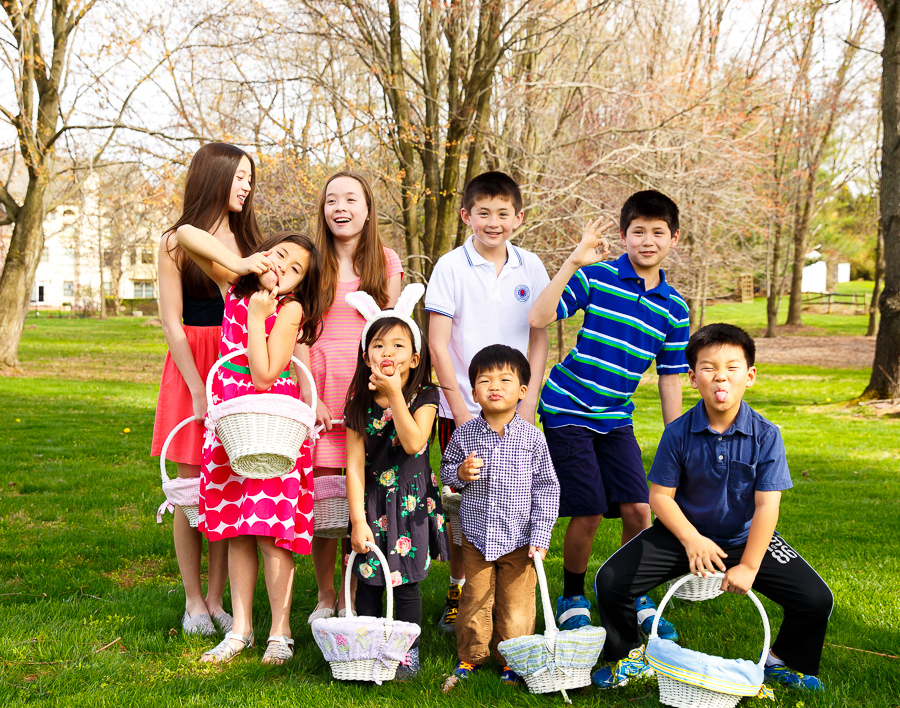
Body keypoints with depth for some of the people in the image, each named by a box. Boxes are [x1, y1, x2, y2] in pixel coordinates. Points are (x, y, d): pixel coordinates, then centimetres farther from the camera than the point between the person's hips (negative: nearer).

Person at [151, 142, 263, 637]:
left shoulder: (249, 242, 13)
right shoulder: (177, 243, 2)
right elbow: (172, 325, -3)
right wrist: (199, 390, -11)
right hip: (191, 369, -3)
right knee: (192, 485, 0)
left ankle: (216, 599, 10)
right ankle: (193, 602, 10)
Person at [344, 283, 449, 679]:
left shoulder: (424, 396, -5)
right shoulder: (361, 404, -2)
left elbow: (414, 443, -22)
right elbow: (354, 465, -4)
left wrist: (395, 394, -24)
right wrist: (357, 520, -9)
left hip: (411, 501, -1)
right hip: (371, 501, 1)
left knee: (406, 582, 2)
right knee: (368, 580, 4)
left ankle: (408, 652, 15)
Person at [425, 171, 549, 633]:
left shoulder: (530, 268, 4)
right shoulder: (451, 267, -5)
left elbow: (539, 339, 8)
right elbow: (438, 346, -7)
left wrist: (529, 401, 0)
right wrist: (460, 410, -9)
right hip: (462, 408, -2)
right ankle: (458, 591, 20)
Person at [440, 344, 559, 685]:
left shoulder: (532, 437, -7)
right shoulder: (464, 434, -3)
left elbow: (546, 487, -3)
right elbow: (446, 470, 11)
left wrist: (540, 536, -7)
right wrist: (460, 473, -13)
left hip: (519, 539, -1)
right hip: (476, 536, 1)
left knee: (516, 603, 7)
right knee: (475, 599, 11)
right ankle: (471, 655, 29)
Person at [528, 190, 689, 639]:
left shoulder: (674, 308, 3)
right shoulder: (597, 277, -10)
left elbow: (670, 379, 10)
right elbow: (538, 319, -21)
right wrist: (573, 262, -27)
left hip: (616, 418, 4)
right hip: (568, 411, -4)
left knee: (638, 508, -2)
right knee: (589, 513, -5)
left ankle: (635, 598, 21)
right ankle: (572, 600, 18)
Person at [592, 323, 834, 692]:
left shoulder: (765, 435, -15)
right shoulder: (679, 433, -14)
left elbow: (767, 506, -16)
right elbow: (660, 495, -9)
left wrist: (748, 567, -20)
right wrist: (692, 540, -22)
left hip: (746, 537, 0)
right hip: (685, 532, 0)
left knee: (816, 599, -14)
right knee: (610, 582, -14)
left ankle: (783, 661, 17)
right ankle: (628, 656, 14)